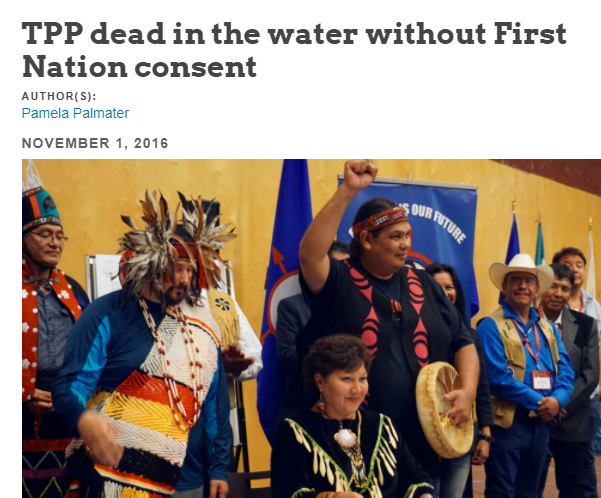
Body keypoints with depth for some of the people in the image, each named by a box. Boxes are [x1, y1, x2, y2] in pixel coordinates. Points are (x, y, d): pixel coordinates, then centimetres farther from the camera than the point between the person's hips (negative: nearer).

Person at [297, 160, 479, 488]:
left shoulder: (423, 284, 11)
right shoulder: (340, 282, -6)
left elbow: (462, 342, 14)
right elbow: (309, 254, -27)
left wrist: (468, 392, -3)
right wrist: (348, 190, -29)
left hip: (425, 442, 5)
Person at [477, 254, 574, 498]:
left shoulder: (548, 328, 14)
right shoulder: (491, 326, -8)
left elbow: (565, 369, 7)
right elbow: (498, 376, -17)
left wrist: (557, 399, -12)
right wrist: (538, 402, -16)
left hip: (542, 422, 7)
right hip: (507, 421, -6)